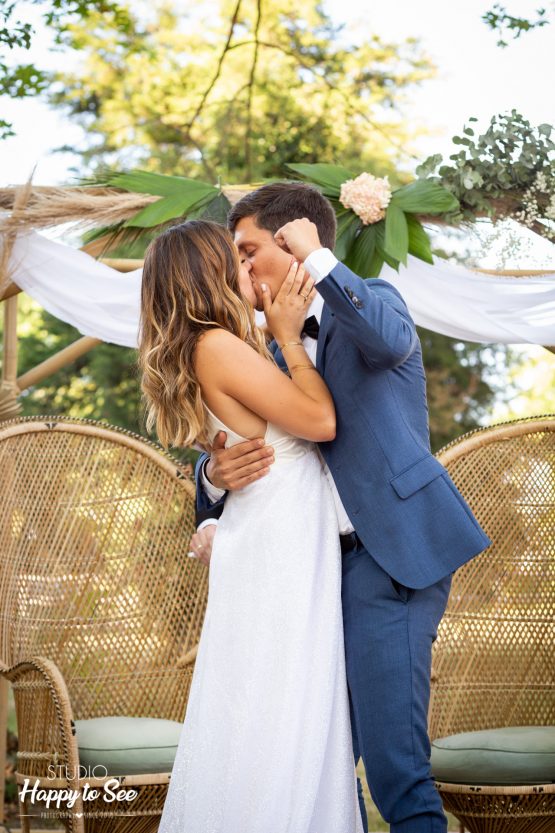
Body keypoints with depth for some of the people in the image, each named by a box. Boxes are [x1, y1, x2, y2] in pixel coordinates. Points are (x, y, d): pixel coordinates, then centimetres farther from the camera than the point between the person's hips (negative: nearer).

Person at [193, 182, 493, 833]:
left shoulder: (372, 299, 1)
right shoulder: (277, 347, 20)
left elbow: (390, 339, -25)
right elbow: (225, 449, 18)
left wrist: (317, 257, -15)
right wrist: (216, 474, -6)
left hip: (390, 554, -8)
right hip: (321, 560, 8)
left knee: (393, 762, -15)